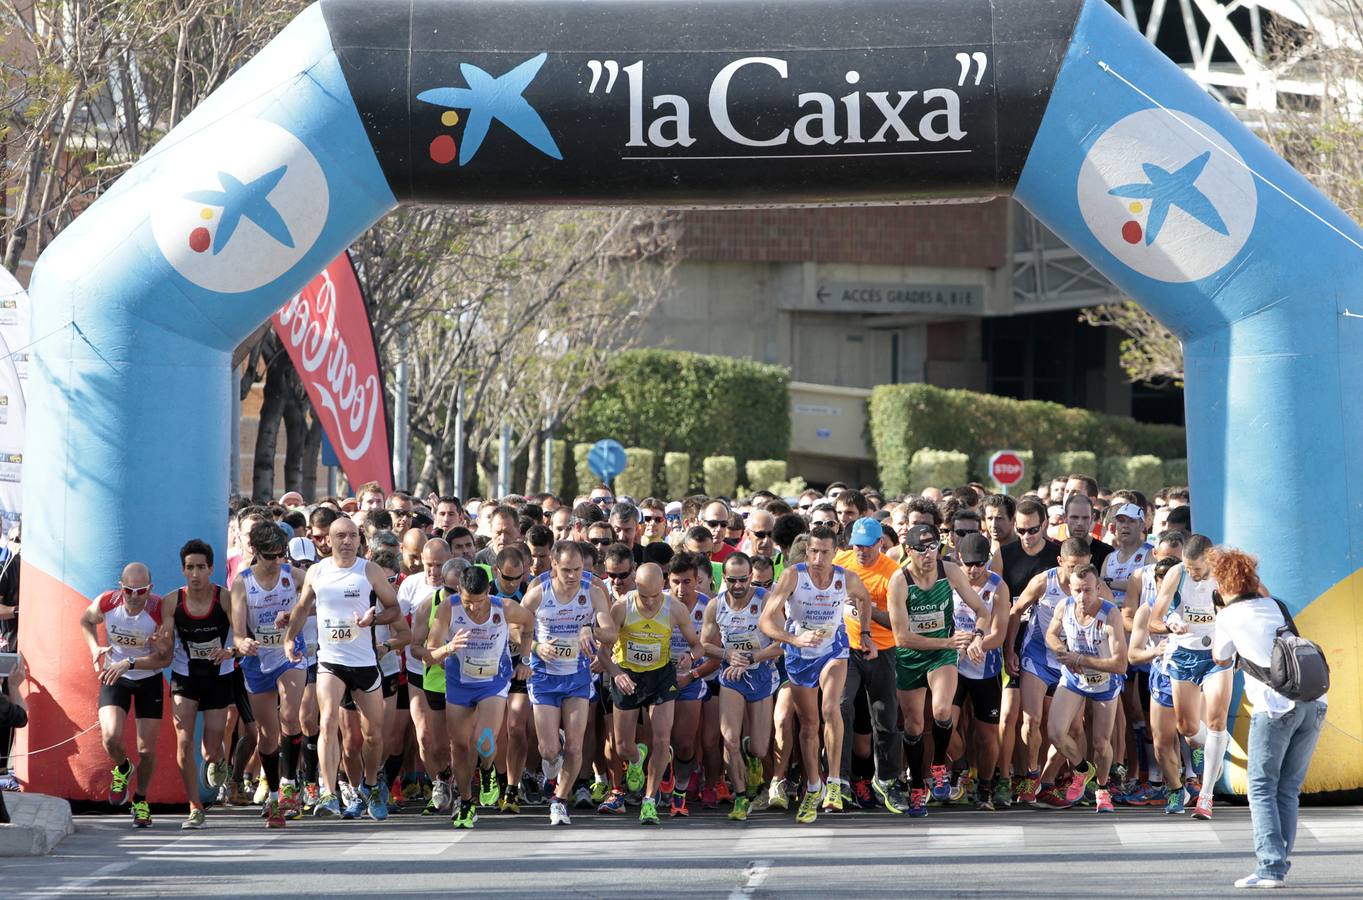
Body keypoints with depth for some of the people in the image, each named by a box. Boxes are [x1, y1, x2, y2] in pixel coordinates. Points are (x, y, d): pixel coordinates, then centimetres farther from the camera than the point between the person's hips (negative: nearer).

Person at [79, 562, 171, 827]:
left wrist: (129, 663, -31)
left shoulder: (160, 611, -25)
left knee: (147, 749, 1)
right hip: (114, 677, 1)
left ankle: (140, 800, 28)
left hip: (149, 679, -1)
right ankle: (123, 770, 16)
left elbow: (164, 658, -20)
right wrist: (95, 648, -10)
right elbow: (86, 620, 6)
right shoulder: (106, 603, -19)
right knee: (111, 737, -20)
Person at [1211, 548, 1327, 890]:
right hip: (1315, 702, 5)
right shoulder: (1275, 606, 19)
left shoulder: (1229, 617, 5)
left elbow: (1220, 659, 20)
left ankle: (1270, 868, -10)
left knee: (1262, 787, 1)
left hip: (1276, 706, -5)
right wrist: (1260, 590, 40)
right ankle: (1278, 865, 9)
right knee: (1289, 789, 11)